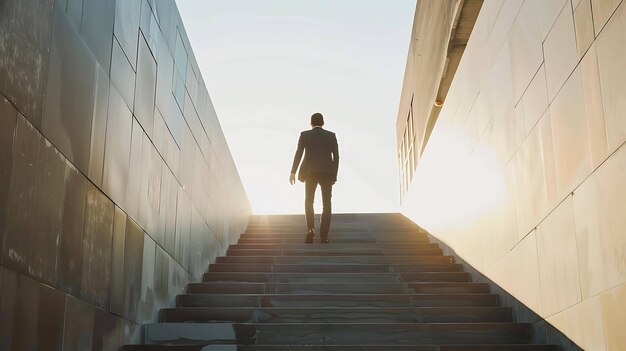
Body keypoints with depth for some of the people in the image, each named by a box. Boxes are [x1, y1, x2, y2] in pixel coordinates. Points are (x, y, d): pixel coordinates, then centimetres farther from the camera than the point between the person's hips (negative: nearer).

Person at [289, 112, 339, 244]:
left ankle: (310, 229, -7)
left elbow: (298, 154, -2)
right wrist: (334, 175, 10)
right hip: (327, 172, 0)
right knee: (327, 204, 8)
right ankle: (323, 236, 0)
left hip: (311, 172, 0)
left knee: (309, 202, 15)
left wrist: (293, 172, 0)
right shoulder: (331, 135, 8)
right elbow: (336, 156, 4)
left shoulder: (305, 135, 5)